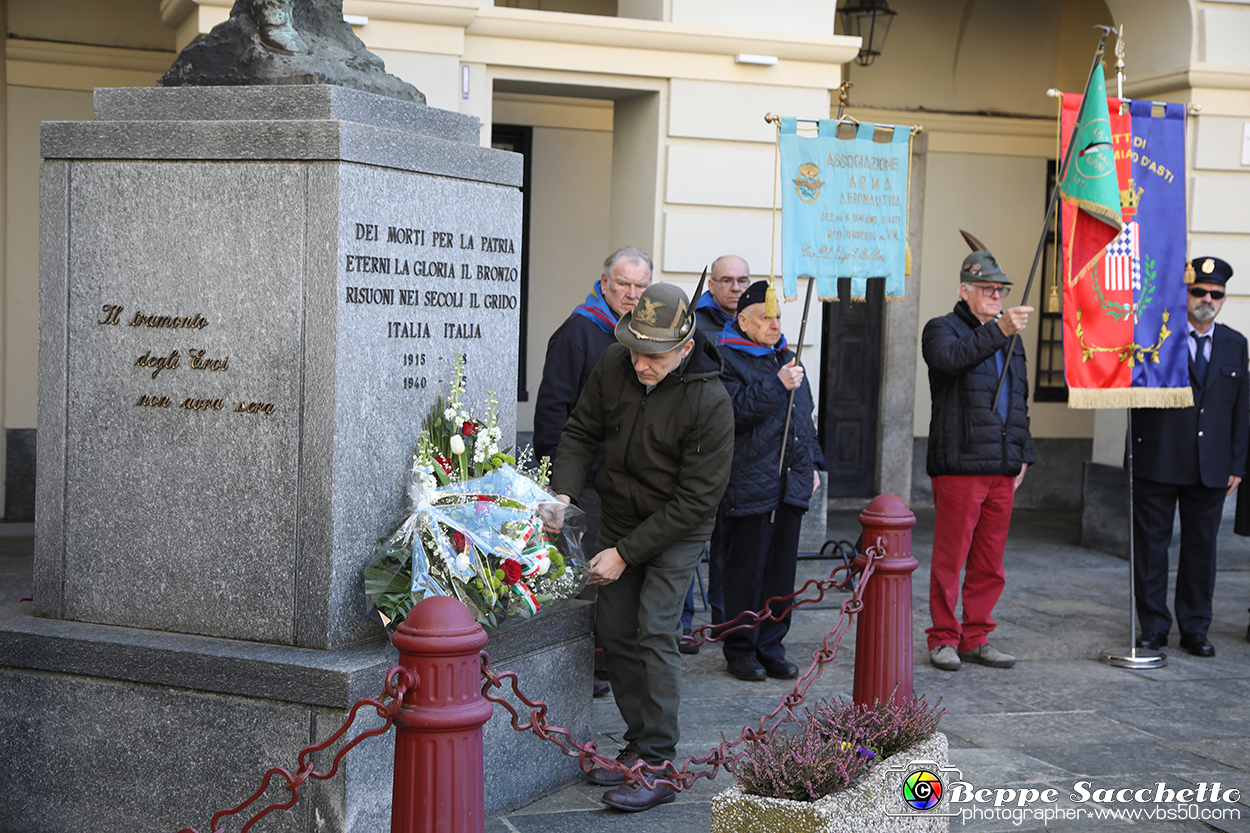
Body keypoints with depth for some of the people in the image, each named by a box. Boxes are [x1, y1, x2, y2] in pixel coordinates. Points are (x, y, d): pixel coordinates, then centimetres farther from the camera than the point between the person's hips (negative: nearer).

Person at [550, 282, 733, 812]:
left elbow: (696, 499, -22)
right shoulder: (614, 366, -10)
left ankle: (658, 767, -9)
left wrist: (626, 553, -21)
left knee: (655, 633, -15)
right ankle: (638, 745, 20)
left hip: (677, 531, -5)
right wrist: (563, 493, -15)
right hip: (618, 519, 6)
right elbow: (580, 432, 3)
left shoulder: (710, 403, -25)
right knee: (615, 634, 6)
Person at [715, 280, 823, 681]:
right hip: (749, 483, -7)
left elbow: (805, 417, 27)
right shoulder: (726, 359, -5)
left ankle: (771, 646, 19)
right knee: (745, 570, -2)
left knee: (781, 569, 9)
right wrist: (777, 386, -23)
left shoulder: (785, 358, 19)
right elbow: (734, 411, -19)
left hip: (790, 483, 7)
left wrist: (812, 463, 22)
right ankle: (740, 649, 10)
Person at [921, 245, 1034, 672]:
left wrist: (1022, 454, 19)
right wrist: (997, 329, -33)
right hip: (959, 466, -6)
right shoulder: (943, 329, 1)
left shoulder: (1010, 339, 22)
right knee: (949, 558, -2)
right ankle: (944, 639, 8)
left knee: (990, 563, 9)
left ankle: (976, 638, 18)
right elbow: (951, 357, -25)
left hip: (1002, 468, 6)